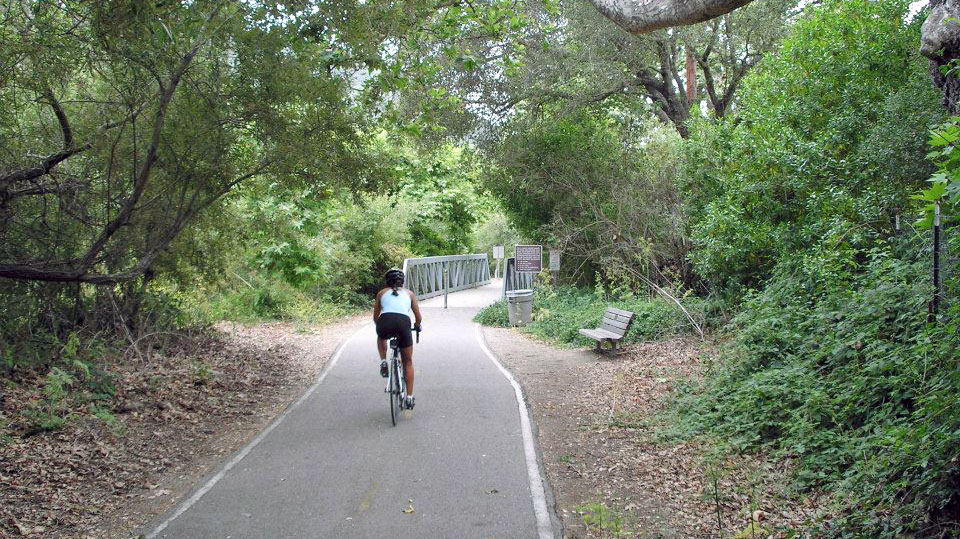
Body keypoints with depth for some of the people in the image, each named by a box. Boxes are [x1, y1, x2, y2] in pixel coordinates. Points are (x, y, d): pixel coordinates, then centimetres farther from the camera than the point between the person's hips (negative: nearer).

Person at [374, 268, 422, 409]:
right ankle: (409, 397, 15)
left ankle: (383, 362, 19)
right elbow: (418, 318, 25)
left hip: (385, 322, 0)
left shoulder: (382, 293, 26)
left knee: (381, 337, 40)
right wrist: (417, 326, 47)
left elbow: (375, 317, 30)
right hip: (403, 323, 0)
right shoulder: (409, 293, 26)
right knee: (408, 362, 18)